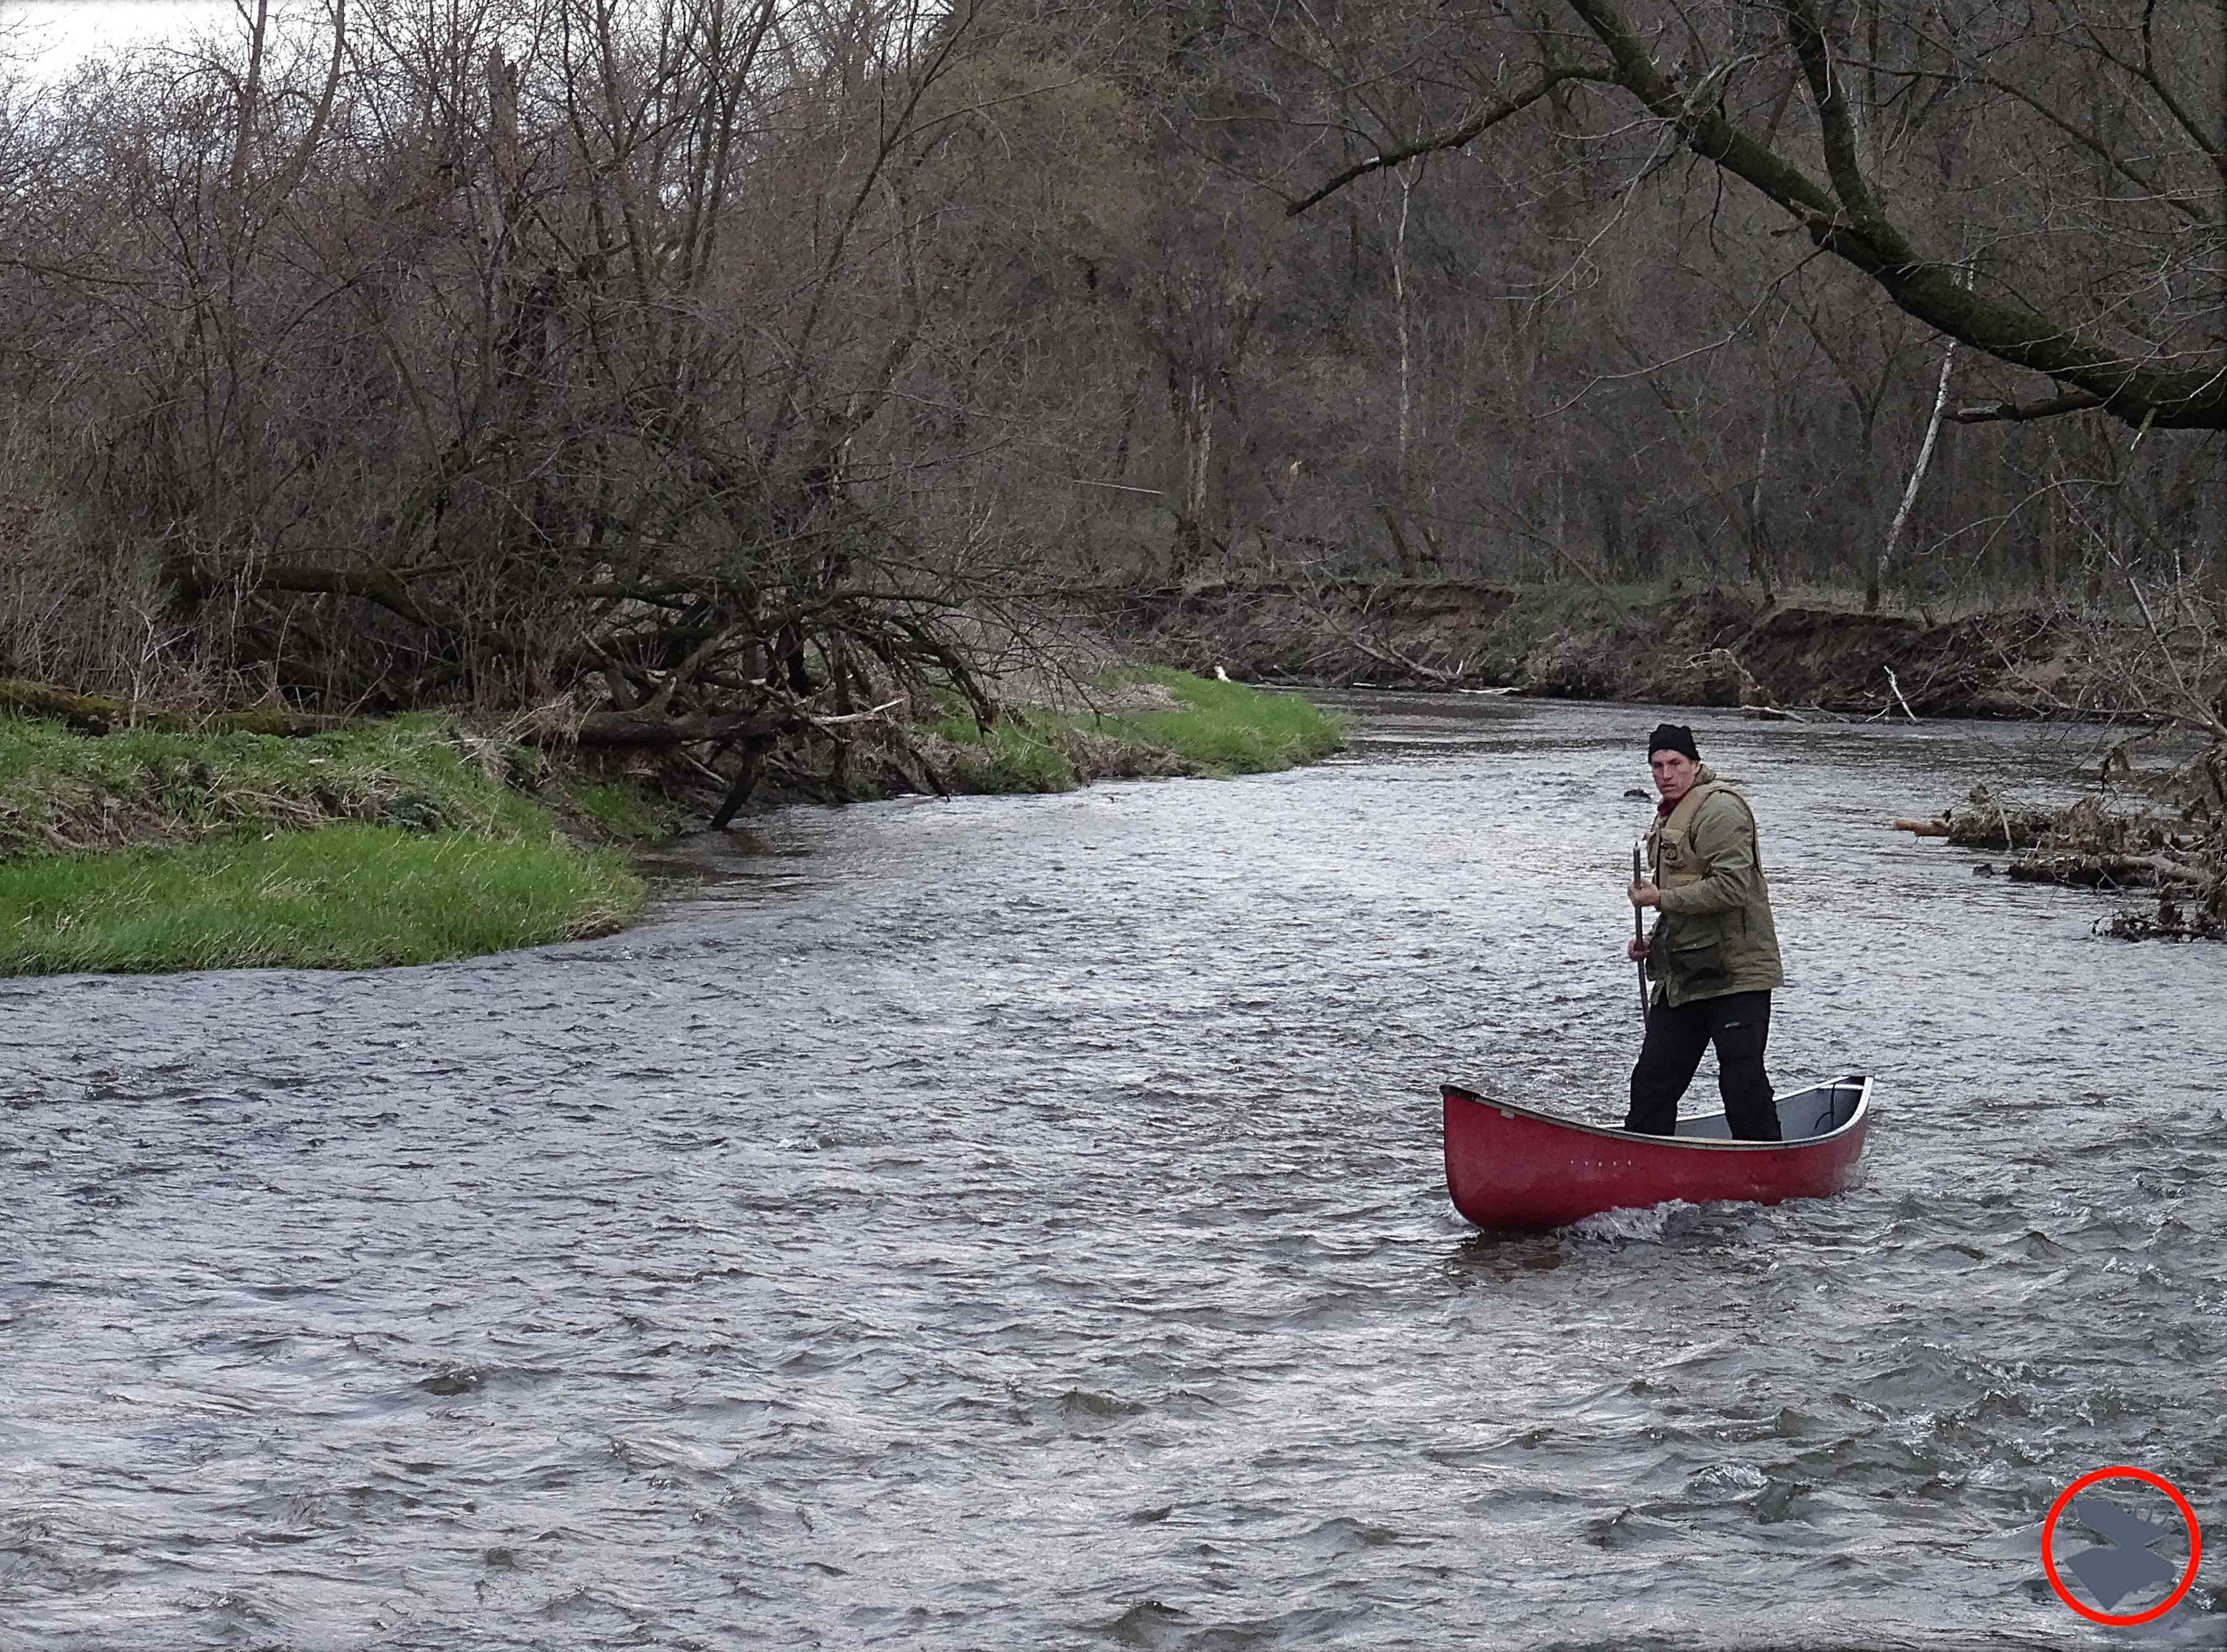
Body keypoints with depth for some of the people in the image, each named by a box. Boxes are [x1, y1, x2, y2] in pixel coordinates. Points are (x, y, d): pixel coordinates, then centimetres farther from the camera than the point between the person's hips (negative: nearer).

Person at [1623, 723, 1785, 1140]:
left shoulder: (1719, 808, -13)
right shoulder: (1668, 817, 19)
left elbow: (1731, 887, -23)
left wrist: (1660, 899, -16)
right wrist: (1654, 942, 12)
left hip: (1735, 976, -10)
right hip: (1682, 977, 10)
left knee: (1742, 1082, -7)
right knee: (1652, 1082, 10)